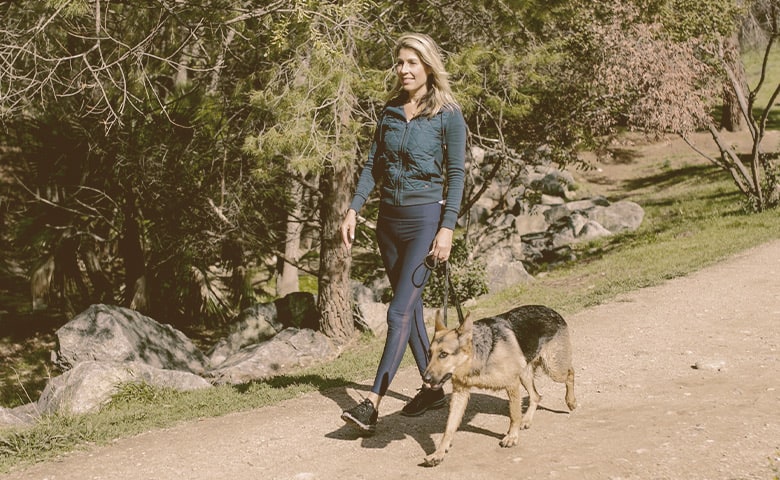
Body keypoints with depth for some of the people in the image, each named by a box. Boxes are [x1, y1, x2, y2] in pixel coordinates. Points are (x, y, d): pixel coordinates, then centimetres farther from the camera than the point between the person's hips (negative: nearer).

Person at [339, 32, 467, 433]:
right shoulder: (390, 111, 9)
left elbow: (456, 174, -8)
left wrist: (447, 228, -15)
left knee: (400, 310, -11)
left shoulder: (448, 115, -7)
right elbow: (374, 166, 11)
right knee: (411, 307, 12)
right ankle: (433, 388, 25)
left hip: (425, 218, -6)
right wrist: (353, 210, 2)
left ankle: (372, 403, -13)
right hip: (389, 217, 6)